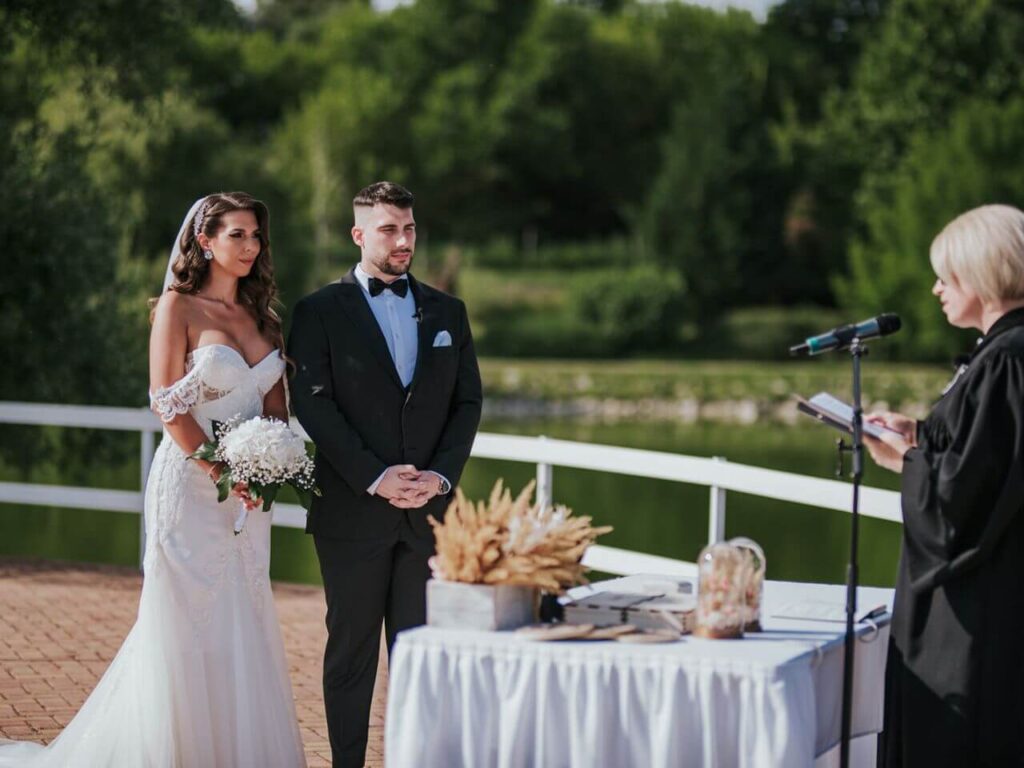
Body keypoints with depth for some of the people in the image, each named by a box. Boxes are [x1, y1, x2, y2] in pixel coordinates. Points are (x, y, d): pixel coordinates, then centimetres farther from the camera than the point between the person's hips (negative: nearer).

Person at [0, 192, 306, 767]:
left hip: (248, 497, 6)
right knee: (188, 631, -2)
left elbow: (276, 405, 12)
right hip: (191, 484, -6)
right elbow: (169, 405, -10)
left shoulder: (262, 316, 13)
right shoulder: (178, 307, -4)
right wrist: (221, 470, -17)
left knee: (242, 631, 7)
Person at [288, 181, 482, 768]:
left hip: (428, 508, 3)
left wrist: (441, 475, -7)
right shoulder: (321, 312, 0)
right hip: (353, 511, -3)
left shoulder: (447, 312, 12)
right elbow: (314, 406, -8)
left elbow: (469, 402, 9)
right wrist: (374, 477, -15)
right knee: (352, 648, 5)